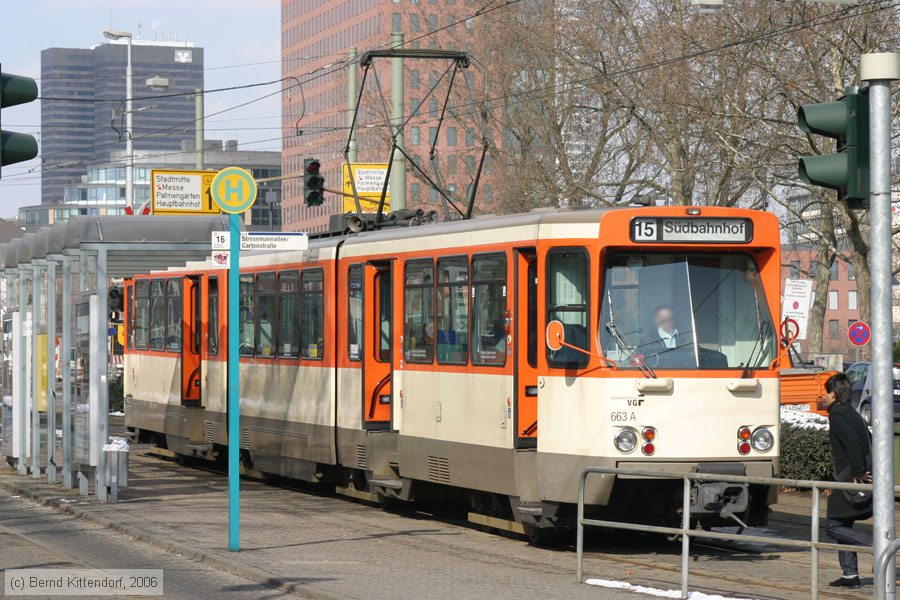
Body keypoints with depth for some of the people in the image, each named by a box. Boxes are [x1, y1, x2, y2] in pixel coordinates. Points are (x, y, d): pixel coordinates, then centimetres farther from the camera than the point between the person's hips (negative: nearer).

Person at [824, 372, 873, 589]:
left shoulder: (837, 415, -11)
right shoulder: (853, 414, 18)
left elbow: (852, 443, -24)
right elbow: (869, 443, 19)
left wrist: (858, 473, -20)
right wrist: (869, 471, 15)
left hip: (850, 480, -9)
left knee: (833, 527, -4)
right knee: (843, 526, 15)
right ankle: (850, 575, 13)